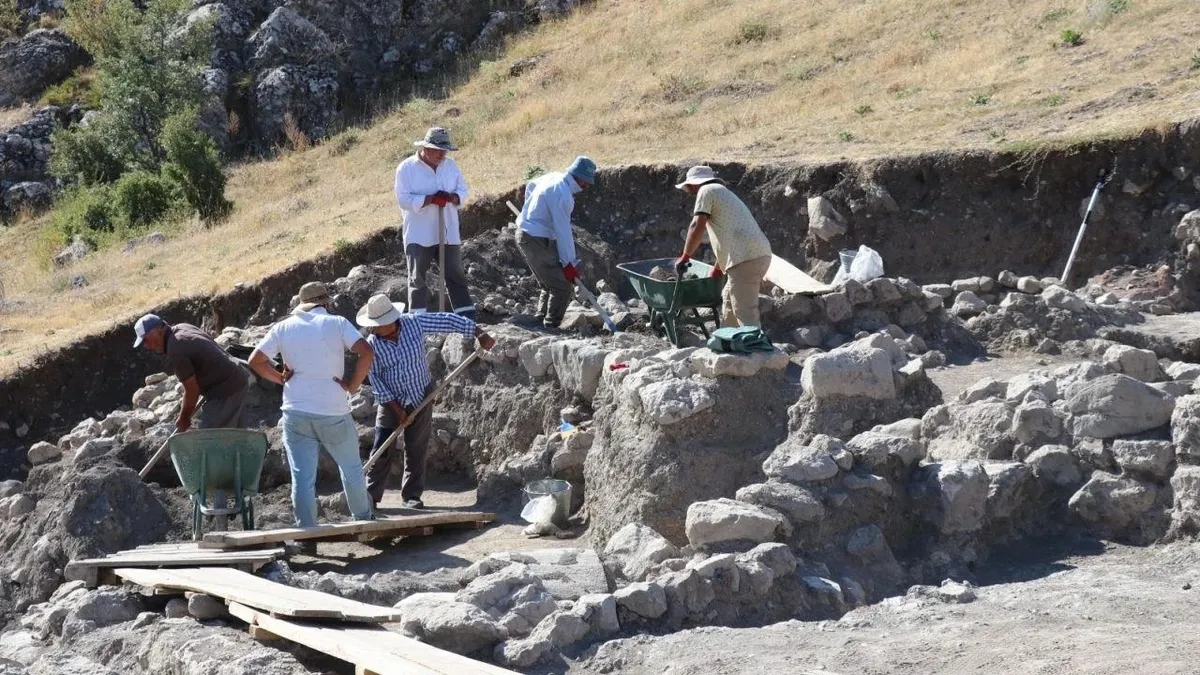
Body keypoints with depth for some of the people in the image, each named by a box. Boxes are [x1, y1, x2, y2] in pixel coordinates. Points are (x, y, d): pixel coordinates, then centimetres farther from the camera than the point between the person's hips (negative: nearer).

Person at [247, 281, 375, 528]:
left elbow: (255, 360, 3)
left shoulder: (283, 327, 6)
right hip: (334, 412, -1)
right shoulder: (337, 323, -1)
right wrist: (353, 384, -6)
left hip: (296, 412, 1)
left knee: (302, 477, 2)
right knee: (351, 468, 18)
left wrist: (281, 378, 11)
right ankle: (364, 520, 31)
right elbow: (367, 351, -14)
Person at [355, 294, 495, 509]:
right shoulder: (372, 344, -16)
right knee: (382, 450, -2)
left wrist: (479, 333, -10)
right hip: (390, 401, 0)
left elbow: (449, 321, -8)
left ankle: (412, 495, 17)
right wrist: (396, 409, -15)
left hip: (420, 399, 1)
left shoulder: (415, 323, -16)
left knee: (416, 450, 6)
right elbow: (375, 378, -13)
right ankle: (370, 495, 7)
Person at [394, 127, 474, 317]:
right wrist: (431, 199, -25)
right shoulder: (406, 168, -8)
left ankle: (467, 315, 11)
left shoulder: (450, 165, 6)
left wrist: (452, 197, -15)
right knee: (418, 278, 2)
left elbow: (463, 189, 9)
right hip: (419, 235, -4)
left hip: (449, 233, 4)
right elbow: (404, 199, -15)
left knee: (455, 274, 7)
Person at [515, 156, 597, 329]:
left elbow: (530, 186, 26)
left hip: (525, 232, 10)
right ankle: (551, 326, -4)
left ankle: (541, 320, 22)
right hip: (537, 241, -10)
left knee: (549, 285, 19)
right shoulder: (563, 195, -24)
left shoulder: (553, 178, 5)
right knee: (562, 286, -8)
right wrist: (569, 263, -17)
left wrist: (532, 212, 34)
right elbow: (563, 232, -22)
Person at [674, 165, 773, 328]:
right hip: (762, 254, 10)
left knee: (746, 314, -11)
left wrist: (684, 257, 2)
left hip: (745, 258, -10)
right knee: (728, 301, 24)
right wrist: (717, 269, 41)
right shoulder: (724, 193, 32)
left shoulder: (707, 191, 4)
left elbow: (697, 226, -7)